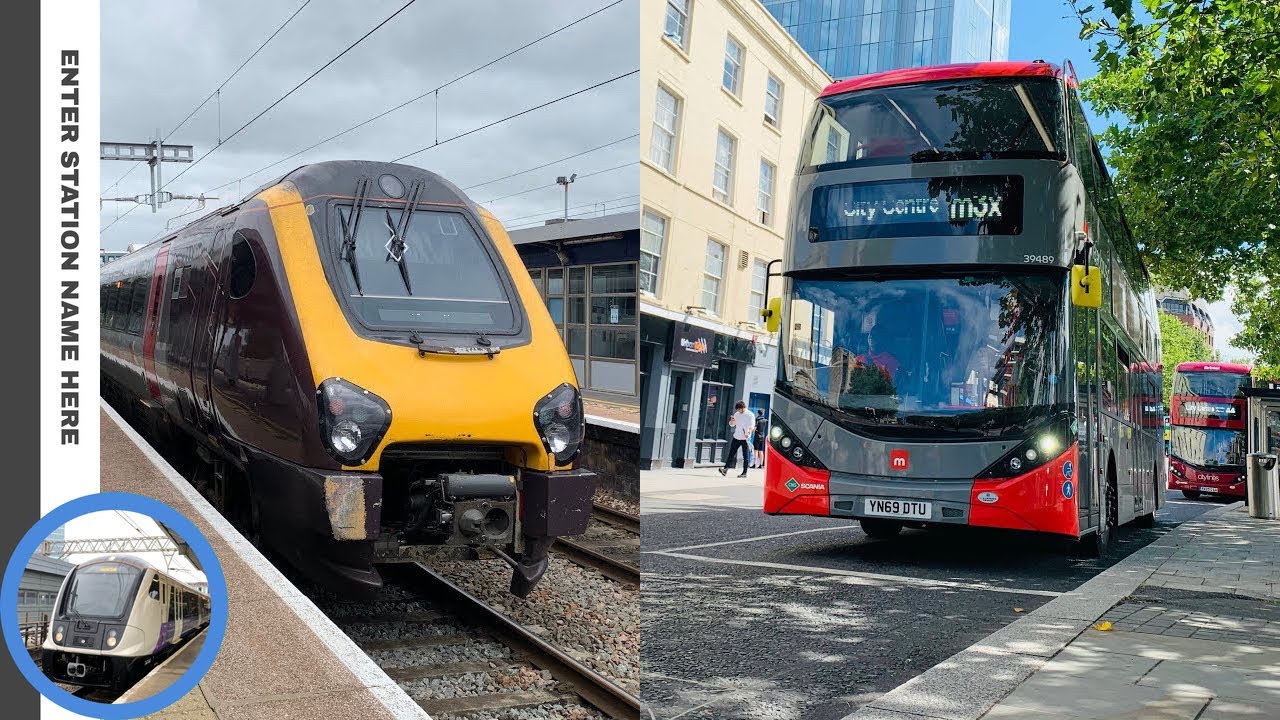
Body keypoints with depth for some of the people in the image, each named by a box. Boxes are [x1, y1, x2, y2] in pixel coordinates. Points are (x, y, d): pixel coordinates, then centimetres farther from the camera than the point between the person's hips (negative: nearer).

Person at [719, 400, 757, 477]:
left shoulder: (750, 415, -7)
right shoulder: (736, 414, 10)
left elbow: (752, 426, -16)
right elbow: (732, 425, 19)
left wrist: (748, 432, -36)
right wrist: (731, 420, -5)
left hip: (745, 438, -5)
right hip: (736, 437, 5)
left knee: (746, 456, 1)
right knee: (731, 454, 0)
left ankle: (744, 473, 5)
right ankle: (725, 469, -2)